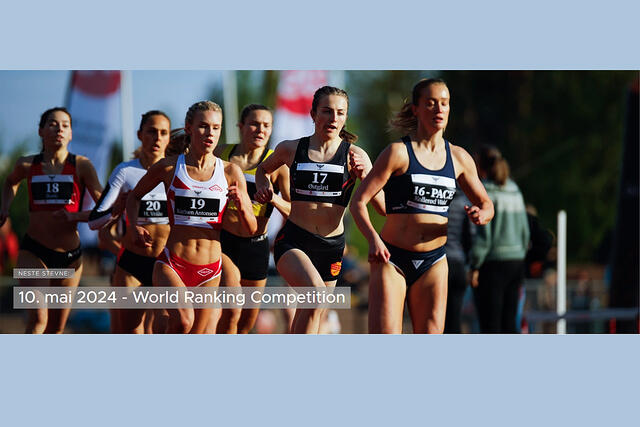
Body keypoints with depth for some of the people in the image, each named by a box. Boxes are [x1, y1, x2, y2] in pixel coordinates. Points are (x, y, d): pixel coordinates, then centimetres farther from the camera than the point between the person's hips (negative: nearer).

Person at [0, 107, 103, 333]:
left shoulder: (82, 166, -2)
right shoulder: (27, 165, 2)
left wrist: (76, 215, -18)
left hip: (70, 255, 1)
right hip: (34, 252, -1)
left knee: (57, 327, 9)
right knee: (38, 319, -18)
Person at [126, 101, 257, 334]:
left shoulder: (230, 172, 3)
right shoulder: (169, 167, 0)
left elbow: (252, 229, 6)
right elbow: (134, 196, 18)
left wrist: (241, 207, -14)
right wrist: (135, 227, 0)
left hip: (209, 271, 3)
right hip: (171, 264, -3)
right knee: (183, 319, -31)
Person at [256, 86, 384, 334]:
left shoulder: (354, 156, 0)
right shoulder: (291, 150, 3)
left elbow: (383, 208, -4)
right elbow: (264, 169, 26)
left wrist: (364, 176, -18)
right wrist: (264, 188, 5)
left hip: (331, 247, 2)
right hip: (293, 241, -2)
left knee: (309, 318, 10)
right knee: (316, 291, -31)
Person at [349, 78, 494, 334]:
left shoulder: (459, 158, 9)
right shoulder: (399, 152, -5)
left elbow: (485, 203, 20)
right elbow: (359, 201, -7)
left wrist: (481, 214, -5)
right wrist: (373, 239, -24)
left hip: (433, 263, 4)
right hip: (392, 258, -4)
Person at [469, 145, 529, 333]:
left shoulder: (484, 192, -10)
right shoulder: (514, 191, 11)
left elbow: (483, 235, -16)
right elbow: (524, 232, 13)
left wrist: (474, 267, -12)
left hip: (492, 263, -7)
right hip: (516, 261, 7)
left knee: (490, 326, -3)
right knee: (509, 323, 10)